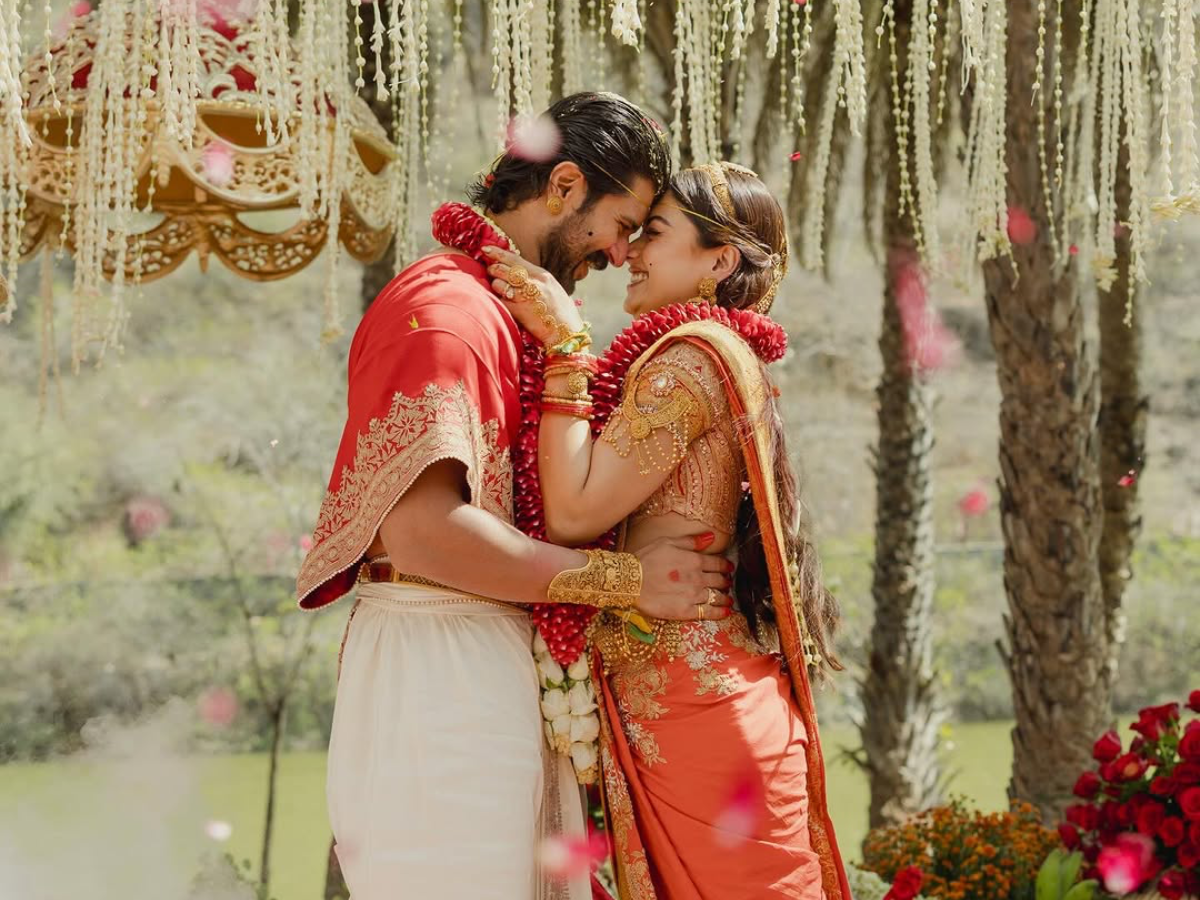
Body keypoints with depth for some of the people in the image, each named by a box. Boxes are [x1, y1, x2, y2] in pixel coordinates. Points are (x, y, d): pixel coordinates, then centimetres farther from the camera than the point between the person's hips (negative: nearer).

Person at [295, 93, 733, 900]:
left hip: (497, 670, 10)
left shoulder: (498, 310, 19)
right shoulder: (445, 307, -12)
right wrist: (625, 579, -16)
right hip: (439, 671, -10)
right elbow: (421, 528, -22)